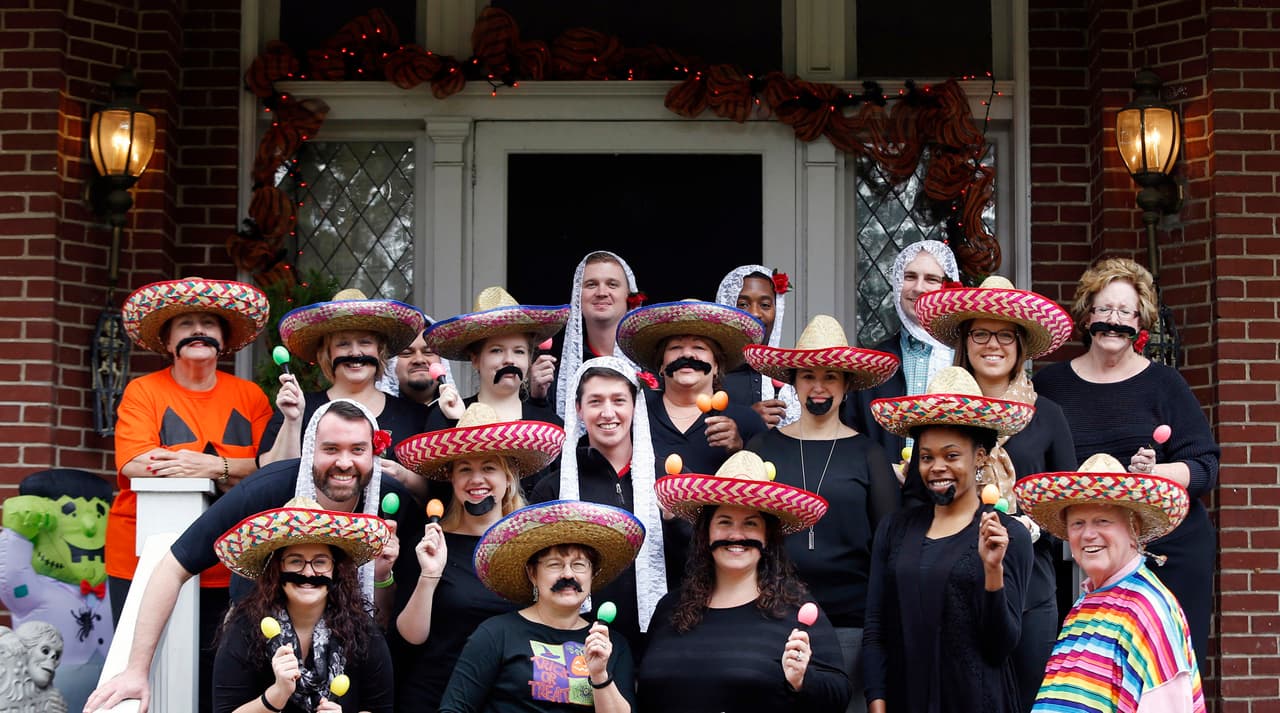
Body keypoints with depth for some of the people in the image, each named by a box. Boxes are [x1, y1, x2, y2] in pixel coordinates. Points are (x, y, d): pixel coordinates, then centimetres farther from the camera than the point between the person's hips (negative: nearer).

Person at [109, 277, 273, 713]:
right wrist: (233, 469, -15)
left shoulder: (249, 397, 9)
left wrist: (212, 466, -20)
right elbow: (133, 464, -13)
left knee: (213, 677, 1)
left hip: (223, 568, 2)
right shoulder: (144, 391, 2)